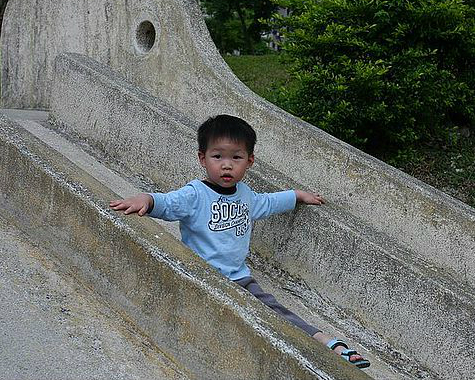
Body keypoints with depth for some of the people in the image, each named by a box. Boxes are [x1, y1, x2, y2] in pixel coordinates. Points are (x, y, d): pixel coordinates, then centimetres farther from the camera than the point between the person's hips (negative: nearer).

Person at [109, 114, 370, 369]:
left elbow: (267, 203, 36)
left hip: (239, 277, 5)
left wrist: (298, 195, 48)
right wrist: (145, 200, -50)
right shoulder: (195, 194, -10)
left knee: (274, 311, -13)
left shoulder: (245, 194, 14)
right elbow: (167, 204, -28)